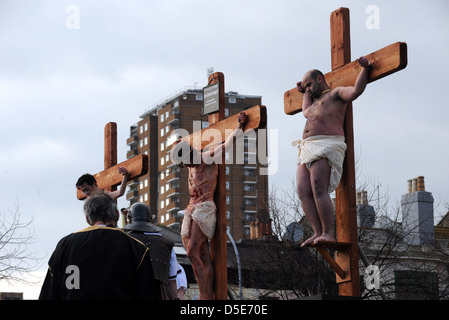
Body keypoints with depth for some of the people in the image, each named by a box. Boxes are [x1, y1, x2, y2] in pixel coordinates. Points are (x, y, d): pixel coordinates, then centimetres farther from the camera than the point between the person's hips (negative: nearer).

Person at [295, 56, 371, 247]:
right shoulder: (316, 103, 36)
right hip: (307, 149, 9)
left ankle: (328, 233, -25)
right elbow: (306, 112, 59)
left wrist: (365, 69, -14)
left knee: (318, 190, -22)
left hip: (327, 146, -9)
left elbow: (356, 90, -7)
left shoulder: (336, 94, 10)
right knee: (303, 192, -8)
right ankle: (318, 233, -14)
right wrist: (305, 93, 61)